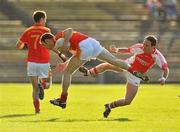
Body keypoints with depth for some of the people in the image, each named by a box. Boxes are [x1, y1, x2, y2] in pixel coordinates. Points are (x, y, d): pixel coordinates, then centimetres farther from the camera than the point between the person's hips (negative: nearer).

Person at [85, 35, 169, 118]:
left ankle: (109, 106, 20)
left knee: (127, 101, -8)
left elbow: (165, 69, -20)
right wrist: (116, 50, -19)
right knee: (107, 66, -24)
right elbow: (127, 50, -1)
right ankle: (88, 73, 3)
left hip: (135, 76, 0)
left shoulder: (157, 56, -26)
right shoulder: (138, 48, -22)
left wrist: (163, 78, -41)